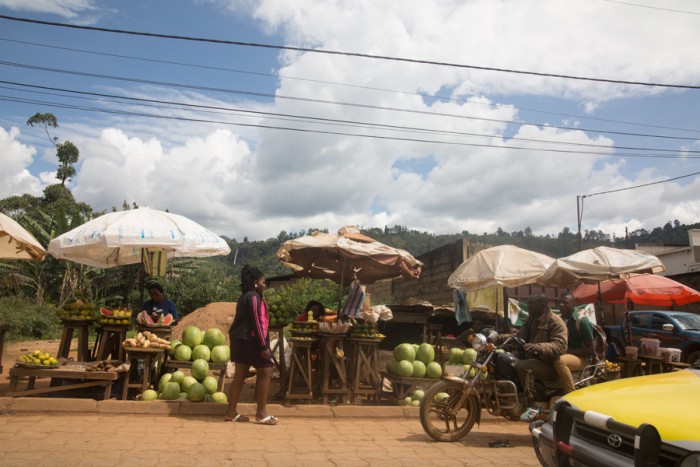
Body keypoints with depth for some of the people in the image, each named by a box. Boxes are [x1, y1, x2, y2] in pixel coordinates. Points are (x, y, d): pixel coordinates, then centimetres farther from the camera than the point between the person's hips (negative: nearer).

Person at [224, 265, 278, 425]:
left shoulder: (245, 297, 17)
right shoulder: (254, 297, -13)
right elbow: (256, 322, -19)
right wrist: (264, 346, -20)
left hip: (240, 339, 10)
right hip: (250, 339, -10)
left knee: (240, 374, 11)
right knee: (266, 372, -4)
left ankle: (231, 412, 15)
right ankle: (261, 413, -1)